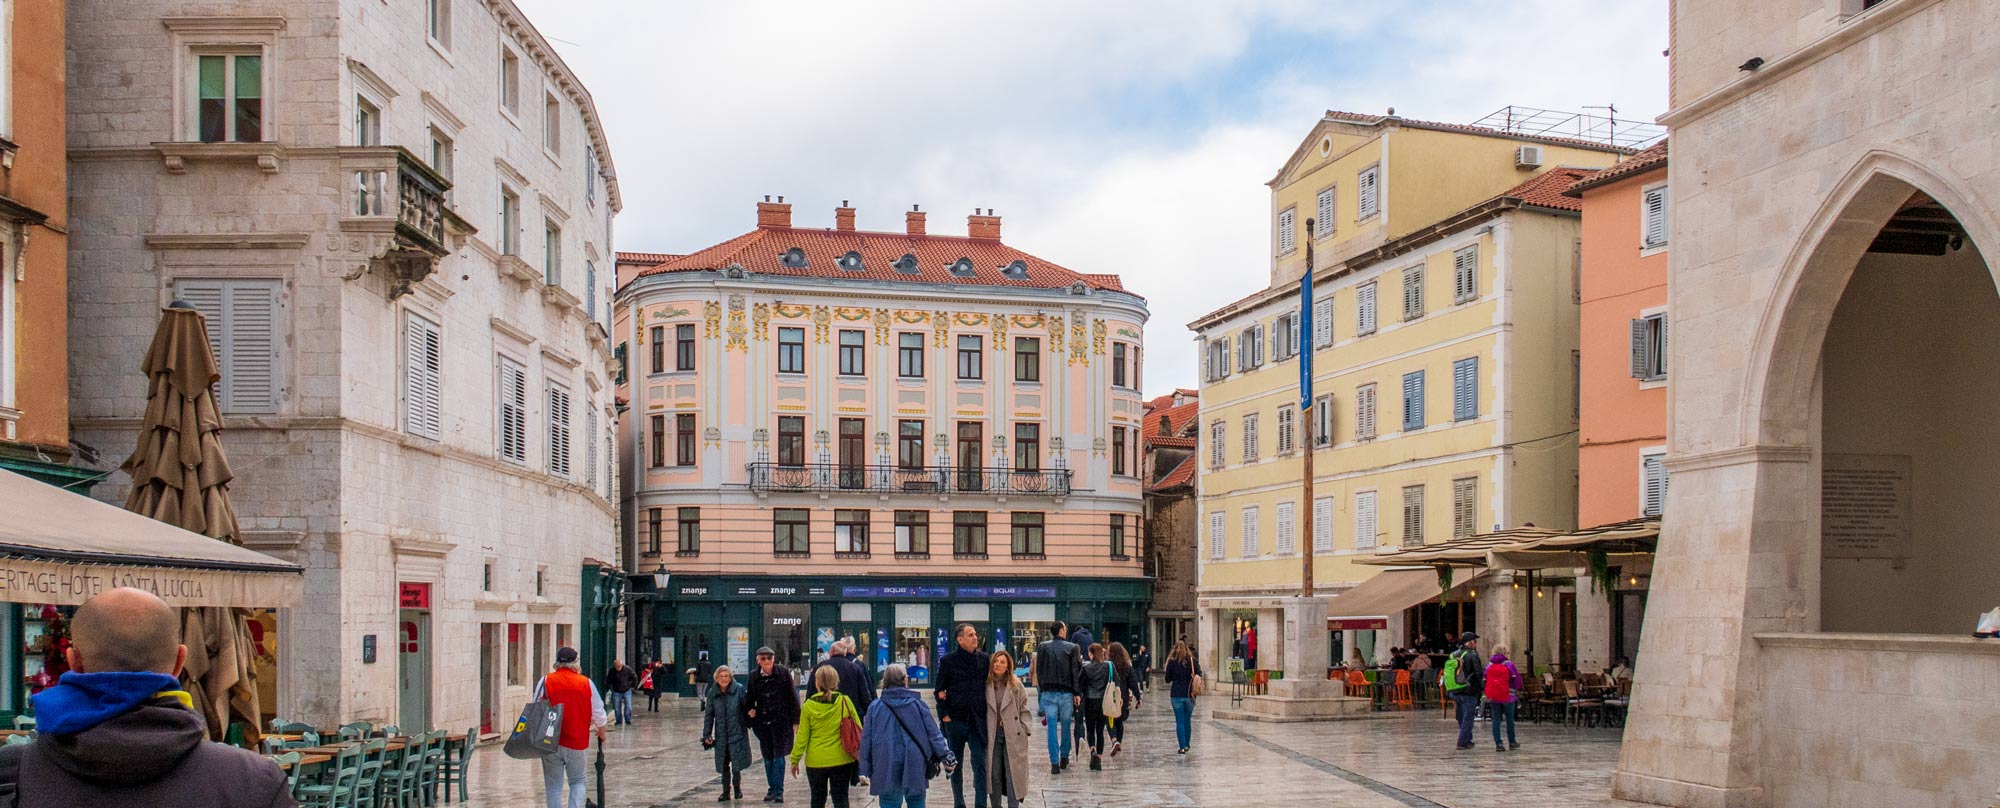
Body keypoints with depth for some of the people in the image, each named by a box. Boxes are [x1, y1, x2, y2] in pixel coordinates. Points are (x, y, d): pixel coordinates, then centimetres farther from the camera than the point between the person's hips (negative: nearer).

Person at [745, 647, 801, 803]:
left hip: (781, 720, -4)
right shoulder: (754, 675, 2)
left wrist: (796, 720, -7)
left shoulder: (783, 672, -7)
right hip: (762, 721, 4)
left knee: (778, 756, -4)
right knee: (767, 757, 11)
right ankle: (771, 789, 21)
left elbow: (792, 696, -4)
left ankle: (779, 791, 0)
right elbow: (751, 697, 15)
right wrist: (750, 710, -4)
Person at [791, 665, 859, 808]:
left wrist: (795, 759, 6)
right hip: (841, 760, 0)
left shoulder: (809, 706, -8)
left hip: (815, 762, 0)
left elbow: (802, 736, -5)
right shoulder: (845, 701, -6)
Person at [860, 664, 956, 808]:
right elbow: (933, 733, -2)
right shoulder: (917, 704, -1)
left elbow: (866, 740, 2)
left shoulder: (875, 707, 0)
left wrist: (865, 771, 7)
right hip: (915, 768, 1)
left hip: (886, 769, -1)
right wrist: (946, 755, 2)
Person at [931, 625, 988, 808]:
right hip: (955, 719, -1)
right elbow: (939, 689, 0)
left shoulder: (984, 660, 4)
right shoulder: (947, 661, -2)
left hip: (977, 719, 1)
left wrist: (986, 712, 3)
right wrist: (944, 715, -7)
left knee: (980, 764, -6)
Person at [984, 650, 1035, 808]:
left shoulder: (1016, 685, 0)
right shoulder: (986, 685, 2)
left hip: (1013, 735, -1)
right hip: (992, 734, 1)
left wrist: (1027, 730, -5)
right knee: (994, 774, 7)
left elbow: (1024, 710, 2)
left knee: (1013, 773, -2)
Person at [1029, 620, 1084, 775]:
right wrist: (1077, 693, -1)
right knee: (1066, 726, 14)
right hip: (1066, 693, -1)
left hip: (1048, 692, 1)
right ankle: (1064, 758, 19)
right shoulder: (1071, 648, -3)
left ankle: (1054, 763, -5)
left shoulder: (1043, 647, 3)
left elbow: (1038, 670, 7)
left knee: (1052, 728, 0)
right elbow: (1076, 671, -4)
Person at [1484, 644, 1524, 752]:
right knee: (1510, 719, 12)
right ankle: (1512, 742, 22)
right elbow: (1516, 679, -8)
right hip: (1508, 696, -3)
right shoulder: (1508, 665, -10)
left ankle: (1498, 744, 0)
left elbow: (1485, 680, 7)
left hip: (1493, 697, 3)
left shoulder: (1489, 665, 3)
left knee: (1496, 720, 5)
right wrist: (1516, 689, 10)